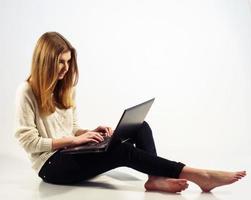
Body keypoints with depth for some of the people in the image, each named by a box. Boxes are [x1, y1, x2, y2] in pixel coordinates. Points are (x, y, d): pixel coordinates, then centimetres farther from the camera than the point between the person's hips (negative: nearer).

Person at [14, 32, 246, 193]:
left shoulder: (66, 87, 13)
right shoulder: (27, 92, -8)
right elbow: (29, 142, -12)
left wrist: (91, 133, -6)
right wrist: (73, 140, -18)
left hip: (74, 155, 7)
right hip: (51, 164, -7)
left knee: (139, 128, -11)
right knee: (123, 151, -31)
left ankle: (156, 177, -35)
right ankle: (199, 175, -31)